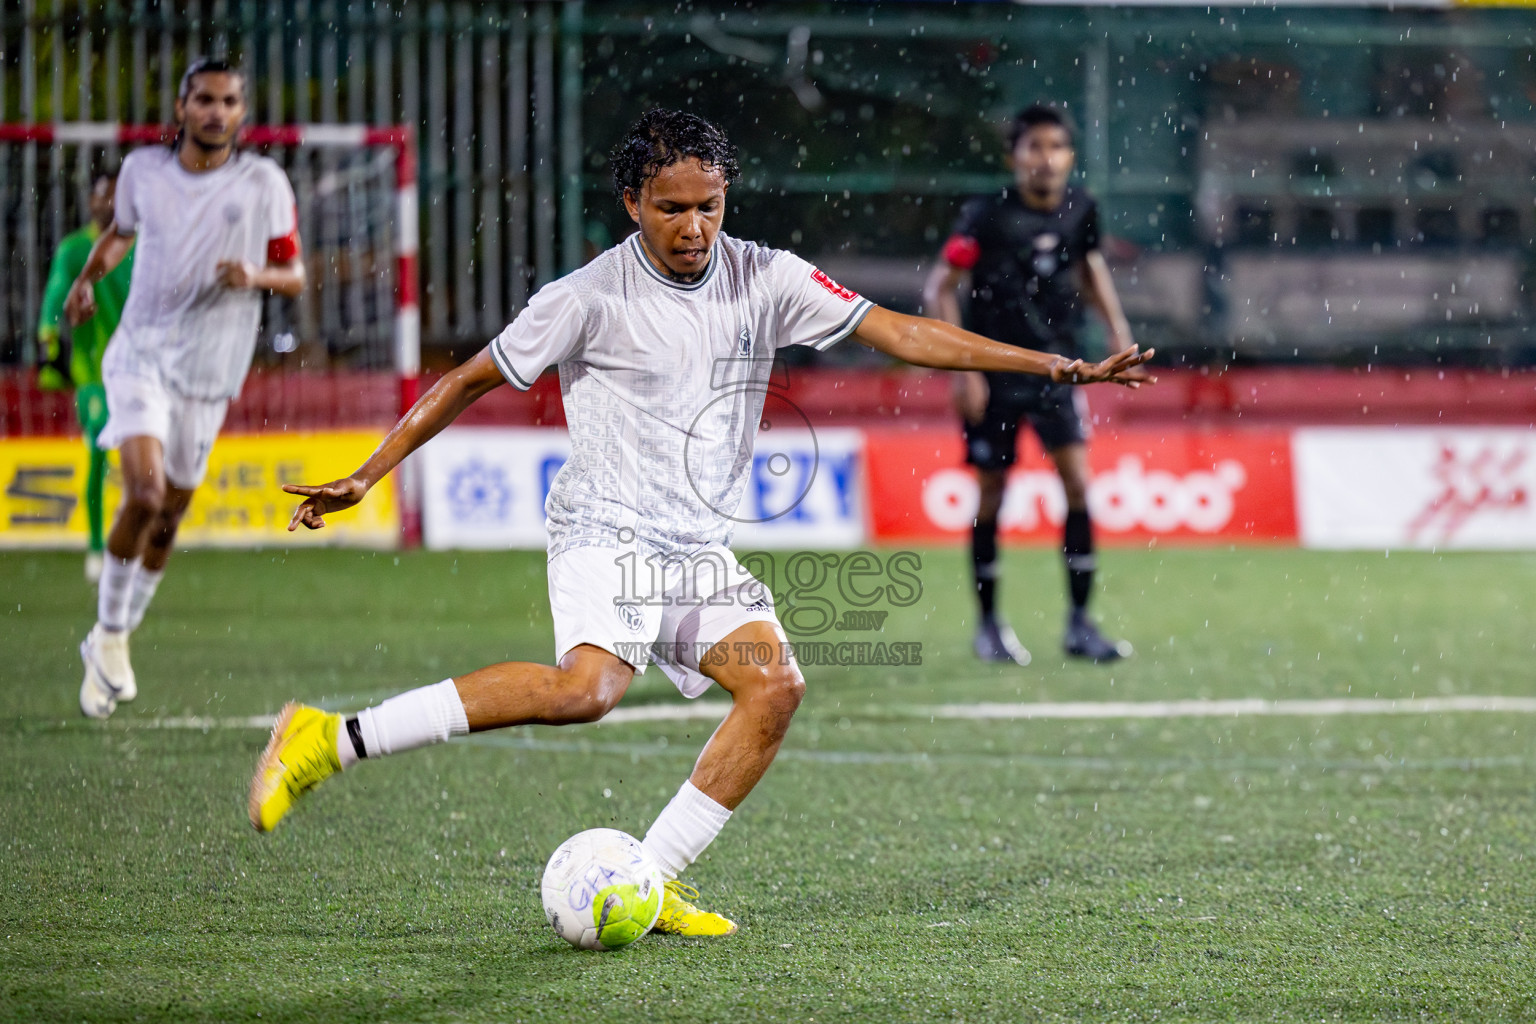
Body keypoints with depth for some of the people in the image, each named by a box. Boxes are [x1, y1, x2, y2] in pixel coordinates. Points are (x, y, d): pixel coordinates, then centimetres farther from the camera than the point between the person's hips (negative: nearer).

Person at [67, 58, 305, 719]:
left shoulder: (264, 183, -4)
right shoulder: (142, 169, 1)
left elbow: (295, 276, 2)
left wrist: (257, 276, -19)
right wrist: (88, 278, 3)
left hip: (208, 374, 1)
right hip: (140, 356, -1)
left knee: (167, 521, 8)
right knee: (144, 493, -22)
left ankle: (110, 645, 30)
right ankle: (110, 632, -2)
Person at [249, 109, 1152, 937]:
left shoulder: (765, 280, 3)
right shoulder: (592, 298, -8)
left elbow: (900, 332, 2)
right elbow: (471, 380, 0)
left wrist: (1057, 366, -4)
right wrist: (366, 477, -4)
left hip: (699, 553, 6)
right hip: (605, 533, -6)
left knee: (775, 685, -15)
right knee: (589, 686, -31)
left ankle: (652, 879, -7)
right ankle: (332, 740, -30)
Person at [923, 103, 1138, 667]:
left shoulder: (1080, 209, -2)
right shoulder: (986, 216, -15)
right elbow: (939, 289, -10)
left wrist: (1117, 330, 10)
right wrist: (963, 369, -16)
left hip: (1056, 369, 3)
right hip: (995, 373, -3)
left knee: (1078, 481, -9)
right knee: (991, 496, 3)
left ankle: (1080, 623, -3)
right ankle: (989, 624, 18)